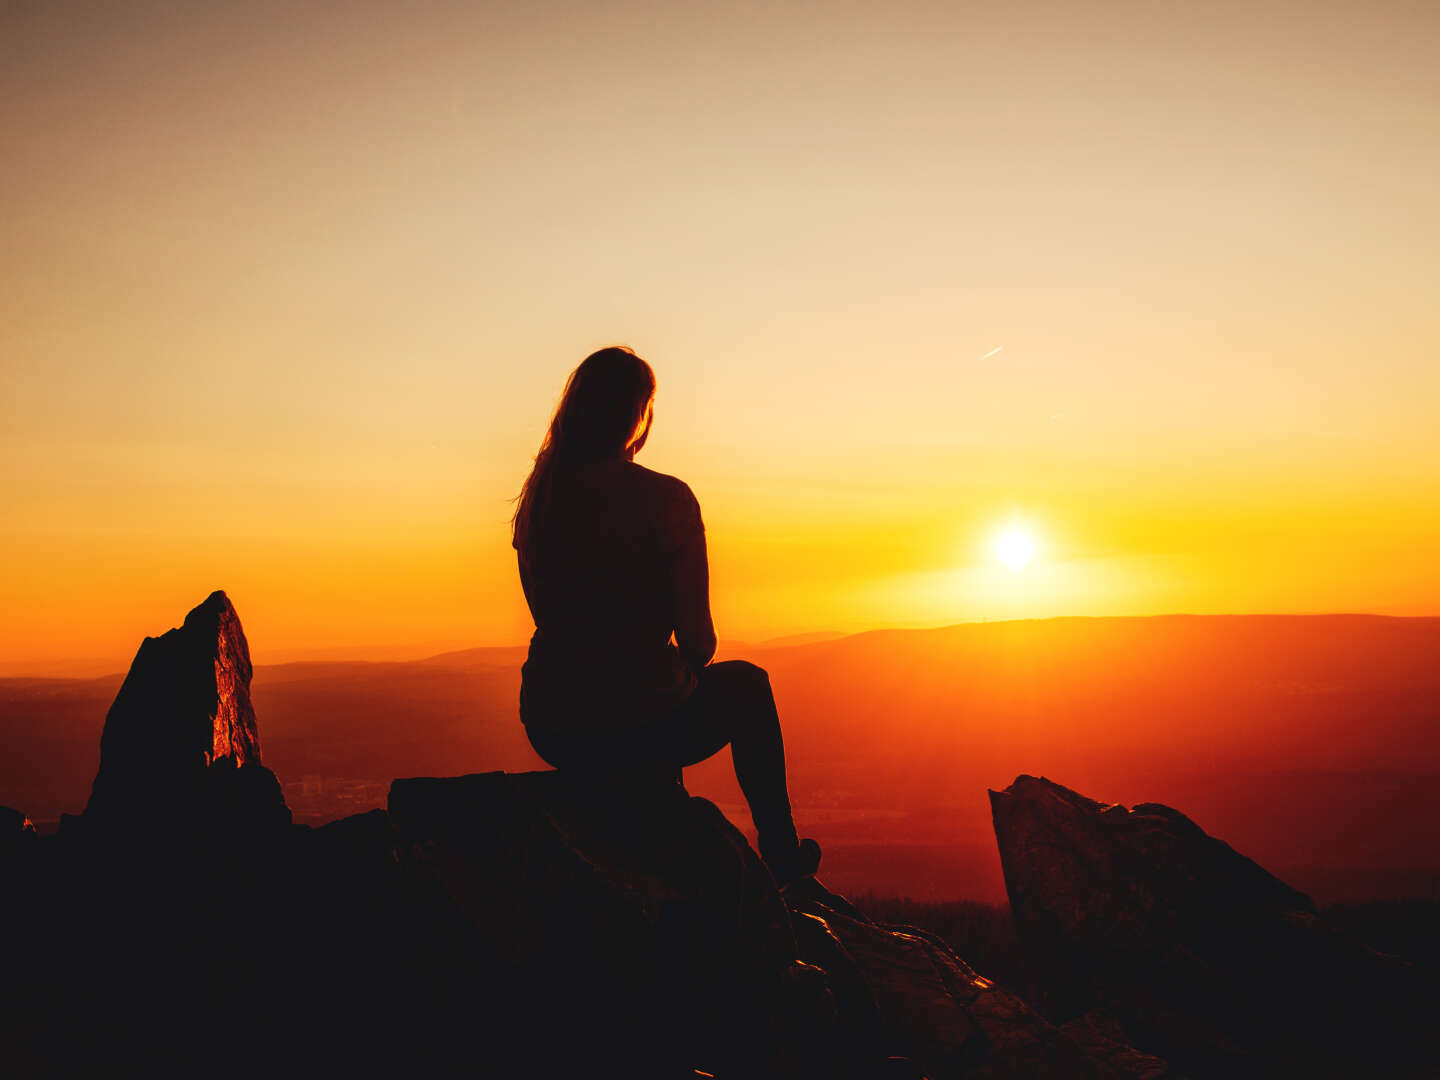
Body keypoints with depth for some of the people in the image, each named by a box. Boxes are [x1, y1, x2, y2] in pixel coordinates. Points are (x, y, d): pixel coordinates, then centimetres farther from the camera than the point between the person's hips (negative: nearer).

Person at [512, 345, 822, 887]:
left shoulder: (539, 496, 3)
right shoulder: (665, 498, -13)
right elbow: (697, 641, -10)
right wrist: (689, 663, 14)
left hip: (551, 730, 6)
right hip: (643, 731, -5)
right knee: (745, 684, 26)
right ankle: (781, 858, 35)